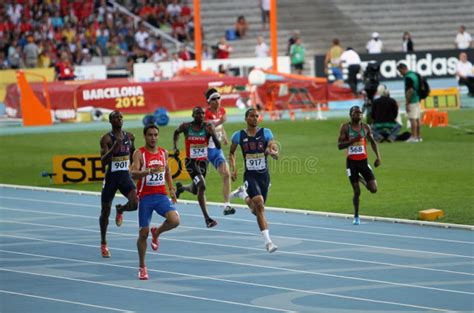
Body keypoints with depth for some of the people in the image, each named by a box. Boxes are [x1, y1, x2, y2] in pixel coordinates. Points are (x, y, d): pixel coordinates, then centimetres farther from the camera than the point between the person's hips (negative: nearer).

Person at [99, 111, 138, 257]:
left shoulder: (130, 136, 4)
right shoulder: (106, 139, -11)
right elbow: (103, 161, -21)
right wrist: (115, 146, -29)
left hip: (125, 176, 3)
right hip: (111, 177, -3)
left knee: (135, 203, -20)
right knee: (105, 211, 6)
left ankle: (120, 210, 17)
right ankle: (103, 244, 23)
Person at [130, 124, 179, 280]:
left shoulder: (164, 152, 7)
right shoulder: (139, 153, -8)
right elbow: (133, 174, -21)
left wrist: (171, 189, 14)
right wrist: (148, 171, -38)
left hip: (161, 195, 3)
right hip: (145, 197, -3)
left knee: (174, 220, -21)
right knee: (143, 233, 0)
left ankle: (156, 232, 13)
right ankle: (142, 267, 17)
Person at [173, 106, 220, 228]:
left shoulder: (208, 127, -9)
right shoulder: (186, 127, -8)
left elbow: (218, 146, -14)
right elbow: (176, 133, 16)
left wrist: (213, 134, -31)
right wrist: (175, 147, 4)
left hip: (203, 161, 3)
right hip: (191, 161, -3)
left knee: (195, 190, 18)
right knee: (202, 186, -21)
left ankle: (181, 187, 55)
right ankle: (207, 218, -18)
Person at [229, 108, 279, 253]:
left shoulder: (265, 133, -1)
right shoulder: (239, 136, -1)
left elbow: (276, 153, -8)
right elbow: (231, 153, 16)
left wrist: (272, 152, -31)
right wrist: (233, 168, 2)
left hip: (264, 174, 3)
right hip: (250, 175, -3)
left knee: (259, 206, 14)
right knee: (259, 204, -21)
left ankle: (248, 200, 53)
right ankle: (267, 241, -21)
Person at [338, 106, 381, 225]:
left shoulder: (366, 127, 3)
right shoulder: (345, 127, -5)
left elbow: (372, 141, 17)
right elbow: (340, 145, -10)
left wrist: (378, 156, 7)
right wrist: (353, 140, -25)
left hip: (363, 161, 2)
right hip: (351, 162, -2)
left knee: (373, 189, -7)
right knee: (356, 191, -3)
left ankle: (361, 179, 26)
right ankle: (356, 216, 15)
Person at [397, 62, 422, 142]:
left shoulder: (408, 77, -17)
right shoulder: (415, 74, 13)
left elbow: (410, 91, -22)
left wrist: (407, 103, -18)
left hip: (412, 102, -10)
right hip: (417, 100, 10)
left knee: (413, 119, -7)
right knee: (417, 119, 12)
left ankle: (414, 137, -7)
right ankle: (418, 136, 16)